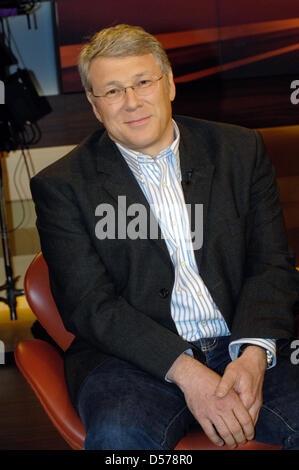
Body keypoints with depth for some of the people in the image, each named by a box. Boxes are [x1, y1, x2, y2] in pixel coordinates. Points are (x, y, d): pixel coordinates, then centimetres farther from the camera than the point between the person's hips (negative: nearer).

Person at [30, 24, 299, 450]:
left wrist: (253, 352, -12)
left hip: (246, 347, 3)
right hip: (134, 357, -2)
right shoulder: (62, 186, 2)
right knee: (119, 435, -32)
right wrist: (185, 371, -18)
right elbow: (87, 304, -6)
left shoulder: (241, 150, 10)